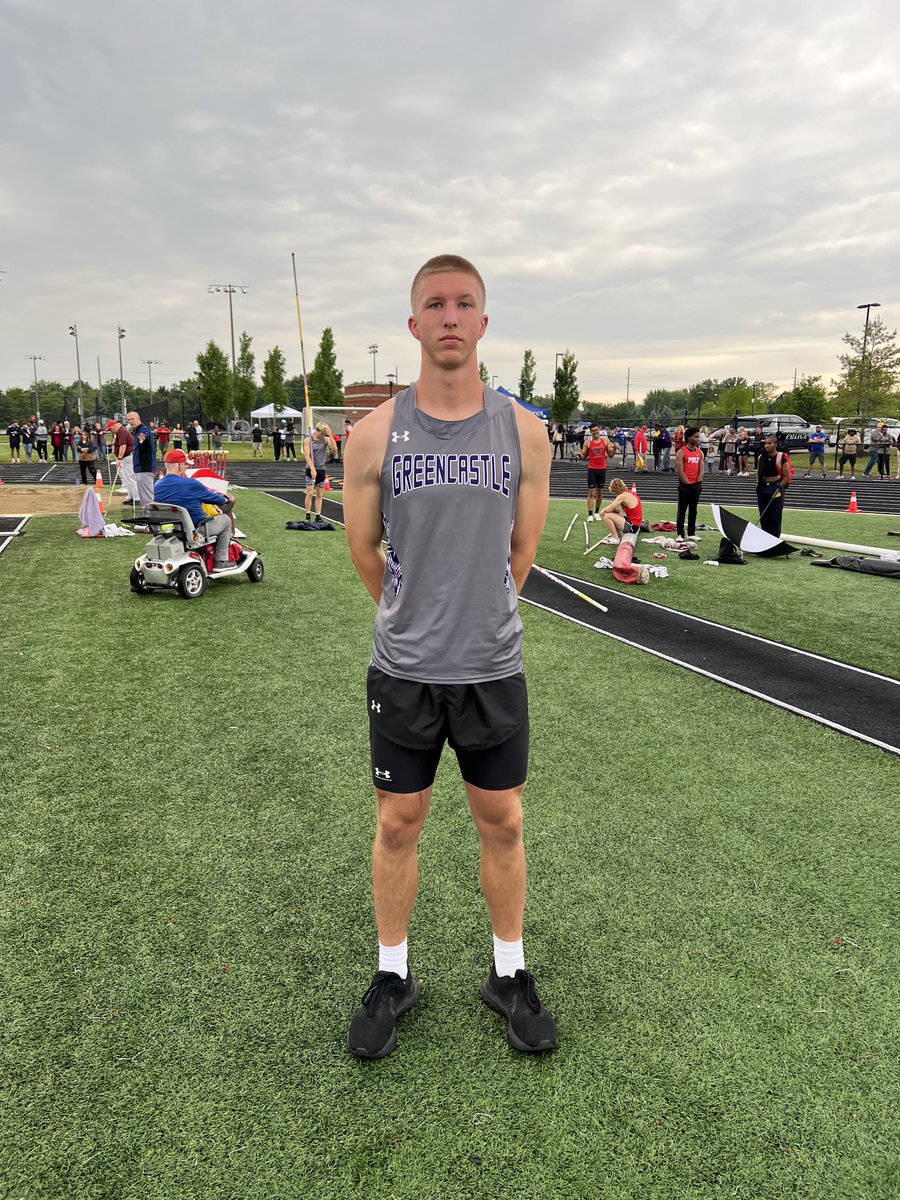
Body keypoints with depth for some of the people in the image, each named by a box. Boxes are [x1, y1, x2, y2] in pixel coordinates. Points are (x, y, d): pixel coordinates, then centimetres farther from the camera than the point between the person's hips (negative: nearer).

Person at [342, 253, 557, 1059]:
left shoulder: (523, 431, -2)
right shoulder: (376, 432, -5)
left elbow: (522, 551, 7)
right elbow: (364, 551, 6)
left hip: (494, 668, 1)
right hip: (404, 669, 0)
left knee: (502, 824, 13)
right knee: (398, 825, 12)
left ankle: (510, 975, 35)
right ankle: (393, 976, 34)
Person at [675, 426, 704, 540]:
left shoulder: (700, 452, 10)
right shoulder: (681, 452, -8)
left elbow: (701, 471, 7)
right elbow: (680, 472, -13)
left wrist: (697, 484, -4)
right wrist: (689, 484, -13)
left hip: (696, 486, 5)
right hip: (685, 486, -5)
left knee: (693, 511, 10)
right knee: (682, 511, -2)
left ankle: (691, 534, 16)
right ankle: (680, 534, 2)